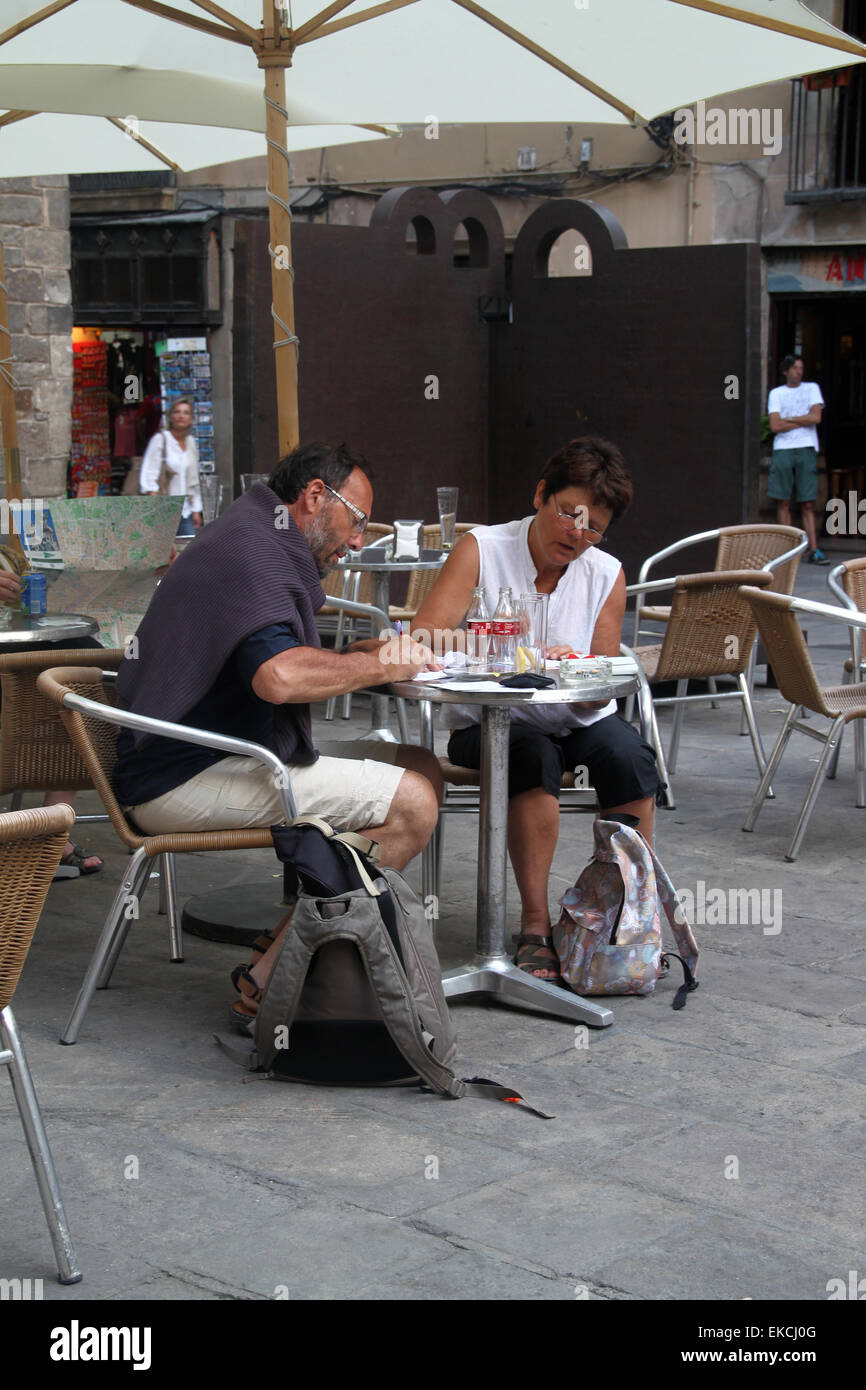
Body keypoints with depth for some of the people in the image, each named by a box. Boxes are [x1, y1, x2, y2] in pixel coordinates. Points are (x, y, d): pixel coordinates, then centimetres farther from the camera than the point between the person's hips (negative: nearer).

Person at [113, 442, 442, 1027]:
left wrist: (355, 654, 9)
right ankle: (272, 979, -15)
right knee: (411, 803, -20)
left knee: (421, 768, 6)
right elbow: (278, 676, -29)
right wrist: (379, 666, -15)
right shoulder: (255, 551, -13)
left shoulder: (250, 537, 22)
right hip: (185, 781, -11)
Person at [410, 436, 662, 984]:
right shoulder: (482, 551, -8)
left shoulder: (607, 575, -1)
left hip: (576, 720, 3)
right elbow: (419, 640, -18)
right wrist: (450, 642, -40)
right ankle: (536, 925, -27)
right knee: (533, 758, -34)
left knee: (628, 755, -27)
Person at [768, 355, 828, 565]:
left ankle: (813, 550, -9)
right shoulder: (776, 393, 11)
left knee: (808, 504, -5)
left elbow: (816, 417, -3)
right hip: (783, 450, 1)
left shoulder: (812, 388, 12)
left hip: (807, 449, -1)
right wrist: (802, 421, -2)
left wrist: (788, 419, -1)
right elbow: (775, 426, -1)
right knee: (783, 502, -3)